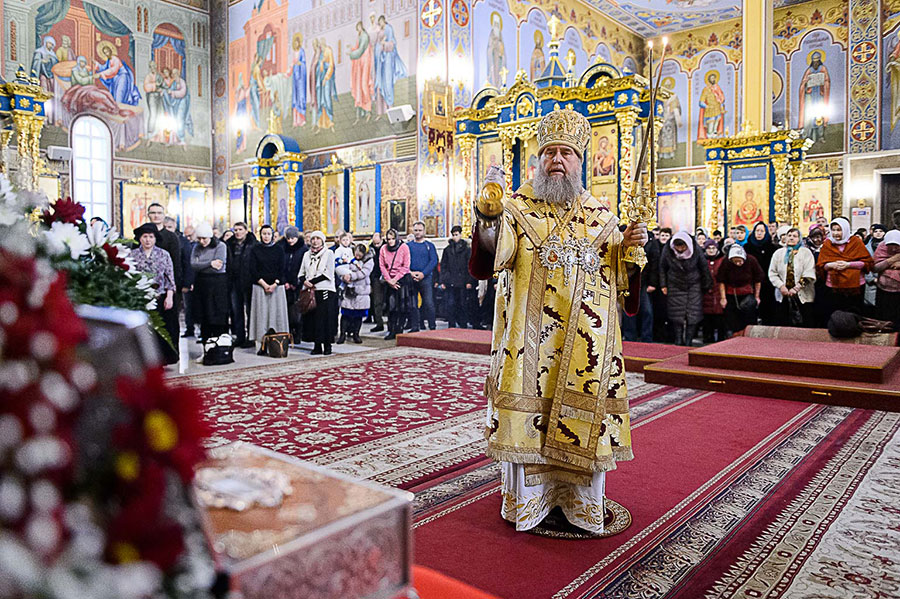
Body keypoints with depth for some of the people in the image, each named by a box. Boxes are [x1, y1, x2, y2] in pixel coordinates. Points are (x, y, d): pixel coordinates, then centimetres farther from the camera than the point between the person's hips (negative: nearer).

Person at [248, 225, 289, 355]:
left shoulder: (279, 249, 7)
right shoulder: (255, 250, 6)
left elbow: (282, 269, 1)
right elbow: (253, 269, 0)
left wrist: (274, 284, -11)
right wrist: (264, 284, -10)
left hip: (277, 286, 0)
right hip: (260, 286, 0)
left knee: (276, 313, -2)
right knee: (261, 314, -3)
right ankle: (263, 345, 0)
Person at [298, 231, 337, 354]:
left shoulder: (329, 253, 2)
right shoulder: (307, 255, 16)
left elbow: (327, 273, -7)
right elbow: (301, 273, 16)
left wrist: (311, 281, -11)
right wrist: (304, 281, -7)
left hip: (325, 290, -4)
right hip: (310, 291, 4)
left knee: (325, 318, -6)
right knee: (312, 318, 0)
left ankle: (327, 346, 1)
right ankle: (317, 346, 7)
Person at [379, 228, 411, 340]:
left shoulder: (404, 247, -5)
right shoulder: (384, 249, 4)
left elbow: (406, 267, -7)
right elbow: (382, 266, 5)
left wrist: (395, 279, -11)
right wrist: (389, 280, -5)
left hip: (402, 279, -3)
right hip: (389, 280, 3)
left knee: (402, 306, -5)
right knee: (390, 306, 1)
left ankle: (397, 330, 3)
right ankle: (391, 330, 6)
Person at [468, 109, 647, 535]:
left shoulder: (600, 215, 11)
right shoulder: (518, 208, 0)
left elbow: (619, 277, 14)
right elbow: (487, 262, -17)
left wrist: (629, 248, -5)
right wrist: (488, 211, -30)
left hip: (585, 344, 3)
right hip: (531, 339, -3)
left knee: (583, 418, 8)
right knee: (530, 416, 2)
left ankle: (578, 503, 26)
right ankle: (532, 502, 21)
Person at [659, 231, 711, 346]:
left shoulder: (695, 250, -16)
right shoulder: (667, 250, -14)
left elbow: (704, 268, -2)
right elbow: (662, 268, 1)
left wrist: (706, 286, 3)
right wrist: (663, 285, -1)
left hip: (694, 286, 0)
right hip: (675, 287, 1)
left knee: (693, 315, -5)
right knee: (676, 315, -3)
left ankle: (688, 342, 1)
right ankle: (678, 341, 3)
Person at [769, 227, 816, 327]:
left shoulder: (806, 252, 2)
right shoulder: (779, 253, 11)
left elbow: (809, 275, -7)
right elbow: (772, 273, 6)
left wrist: (796, 288, -16)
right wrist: (781, 286, -9)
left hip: (803, 296, -2)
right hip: (783, 296, 3)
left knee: (806, 326, -3)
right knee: (782, 325, 5)